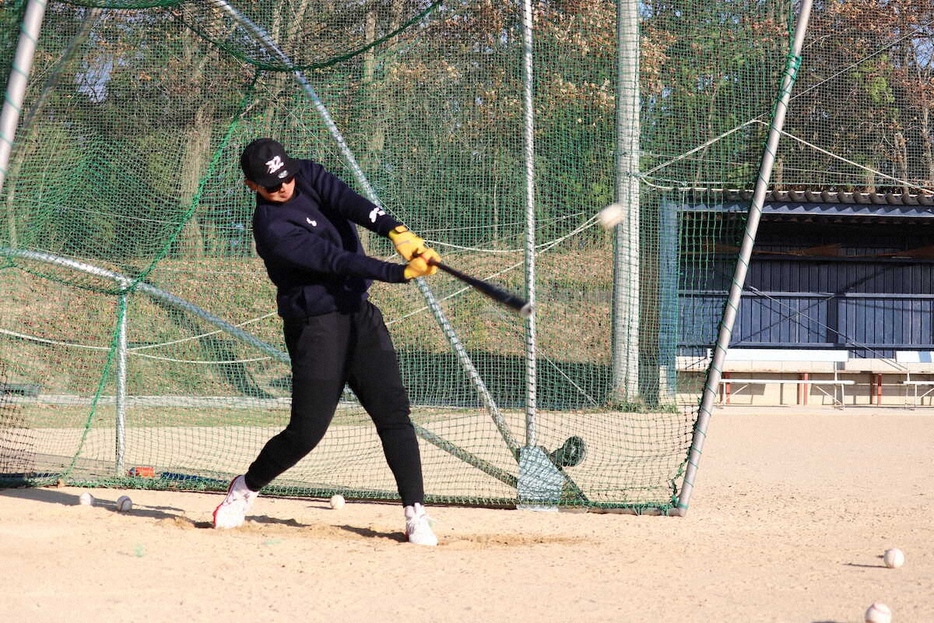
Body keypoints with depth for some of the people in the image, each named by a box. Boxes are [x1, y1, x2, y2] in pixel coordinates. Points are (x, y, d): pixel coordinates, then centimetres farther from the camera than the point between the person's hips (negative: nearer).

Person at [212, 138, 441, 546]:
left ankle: (416, 514, -5)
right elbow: (335, 261, -26)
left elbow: (350, 203, -14)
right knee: (307, 430, -6)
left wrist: (395, 232, -33)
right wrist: (402, 273, -33)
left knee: (393, 412, -5)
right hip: (316, 324, -6)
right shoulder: (272, 228, -18)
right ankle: (246, 487, 20)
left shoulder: (309, 176, 3)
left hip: (358, 312, 6)